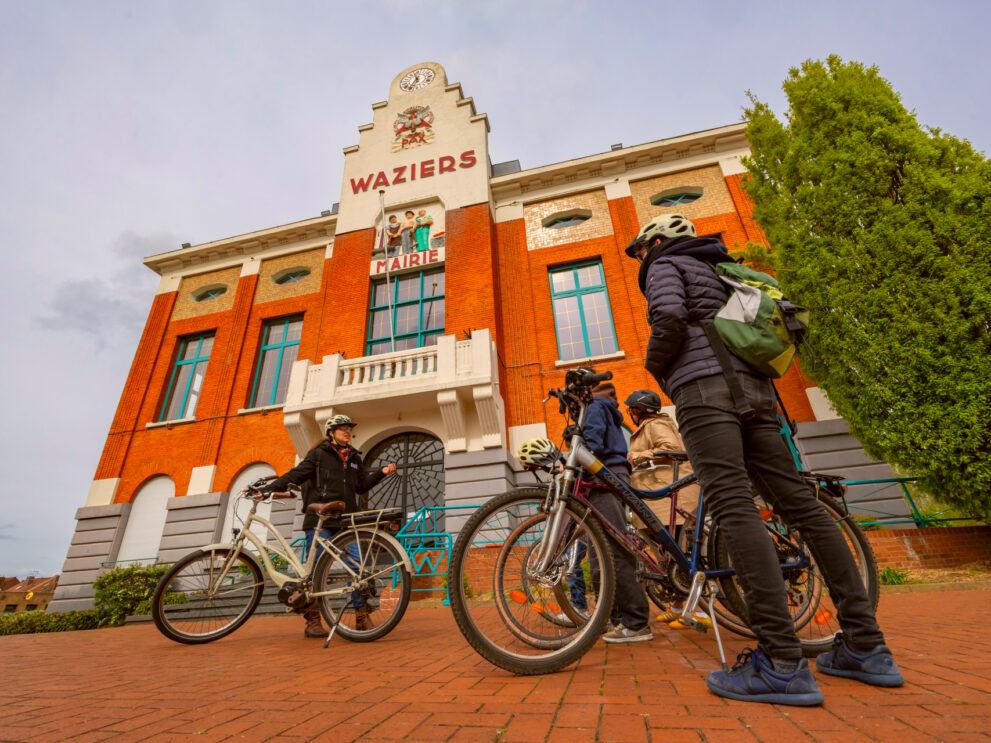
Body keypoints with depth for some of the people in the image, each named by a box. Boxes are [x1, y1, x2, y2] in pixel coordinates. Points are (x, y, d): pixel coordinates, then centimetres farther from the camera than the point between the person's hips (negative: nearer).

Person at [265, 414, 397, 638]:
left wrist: (381, 473, 6)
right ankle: (312, 621, 13)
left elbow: (362, 485, 18)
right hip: (320, 519, -4)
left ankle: (361, 616, 7)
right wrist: (268, 488, -10)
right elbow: (296, 475, 0)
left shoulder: (354, 458, 19)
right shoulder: (319, 454, 5)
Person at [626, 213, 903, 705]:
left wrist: (654, 366, 3)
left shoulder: (666, 266, 10)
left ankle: (782, 664, -22)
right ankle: (866, 646, 7)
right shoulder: (717, 270, 33)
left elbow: (670, 319, -12)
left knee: (733, 507, -18)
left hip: (704, 387, -9)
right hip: (753, 388, 9)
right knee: (799, 502, 3)